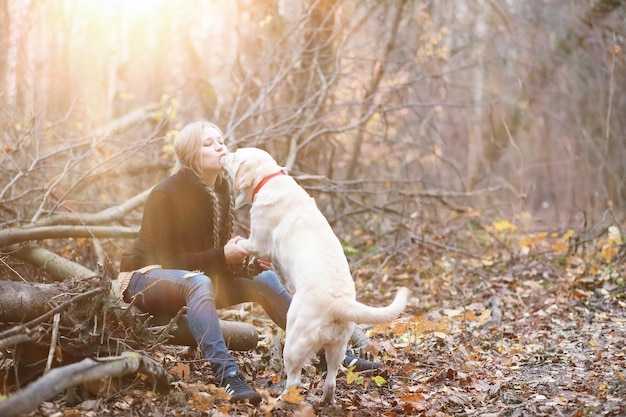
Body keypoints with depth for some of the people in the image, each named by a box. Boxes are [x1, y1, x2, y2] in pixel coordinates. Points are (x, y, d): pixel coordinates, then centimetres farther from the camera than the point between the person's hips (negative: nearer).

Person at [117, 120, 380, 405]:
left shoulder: (221, 192, 2)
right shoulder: (165, 195, -20)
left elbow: (219, 250, 6)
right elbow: (167, 258, -22)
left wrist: (247, 260, -15)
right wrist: (222, 257, -28)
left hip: (200, 277, 8)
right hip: (147, 278, -8)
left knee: (264, 278, -6)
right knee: (199, 282, -40)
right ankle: (226, 373, -54)